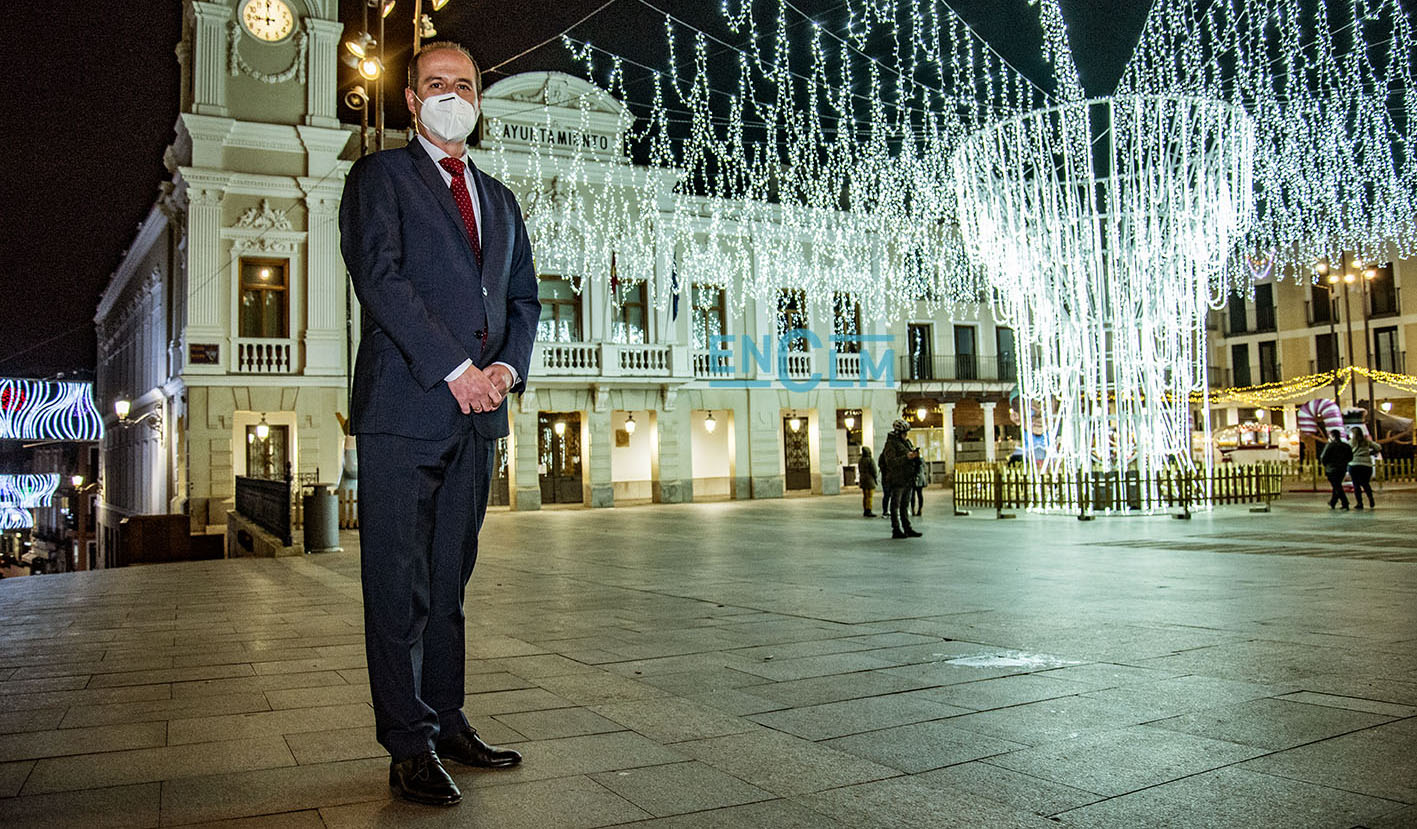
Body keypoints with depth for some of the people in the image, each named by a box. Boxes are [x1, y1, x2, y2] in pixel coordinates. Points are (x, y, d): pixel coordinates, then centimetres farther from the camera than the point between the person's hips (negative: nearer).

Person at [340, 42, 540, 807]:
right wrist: (454, 370, -15)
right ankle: (410, 745, 5)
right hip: (404, 408, -5)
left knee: (449, 581, 11)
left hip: (475, 413, 6)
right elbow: (379, 277, -9)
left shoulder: (499, 199, 23)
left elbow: (523, 297, 19)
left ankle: (446, 722, 20)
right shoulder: (378, 177, 5)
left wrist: (507, 367, -2)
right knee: (399, 587, -3)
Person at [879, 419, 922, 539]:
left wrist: (915, 455, 2)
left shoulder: (907, 443, 16)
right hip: (896, 480, -8)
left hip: (907, 480, 8)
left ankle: (907, 529, 15)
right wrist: (906, 457, -27)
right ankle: (896, 530, 0)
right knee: (895, 506, -2)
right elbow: (891, 462, -21)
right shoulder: (890, 444, -10)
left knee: (905, 506, 11)